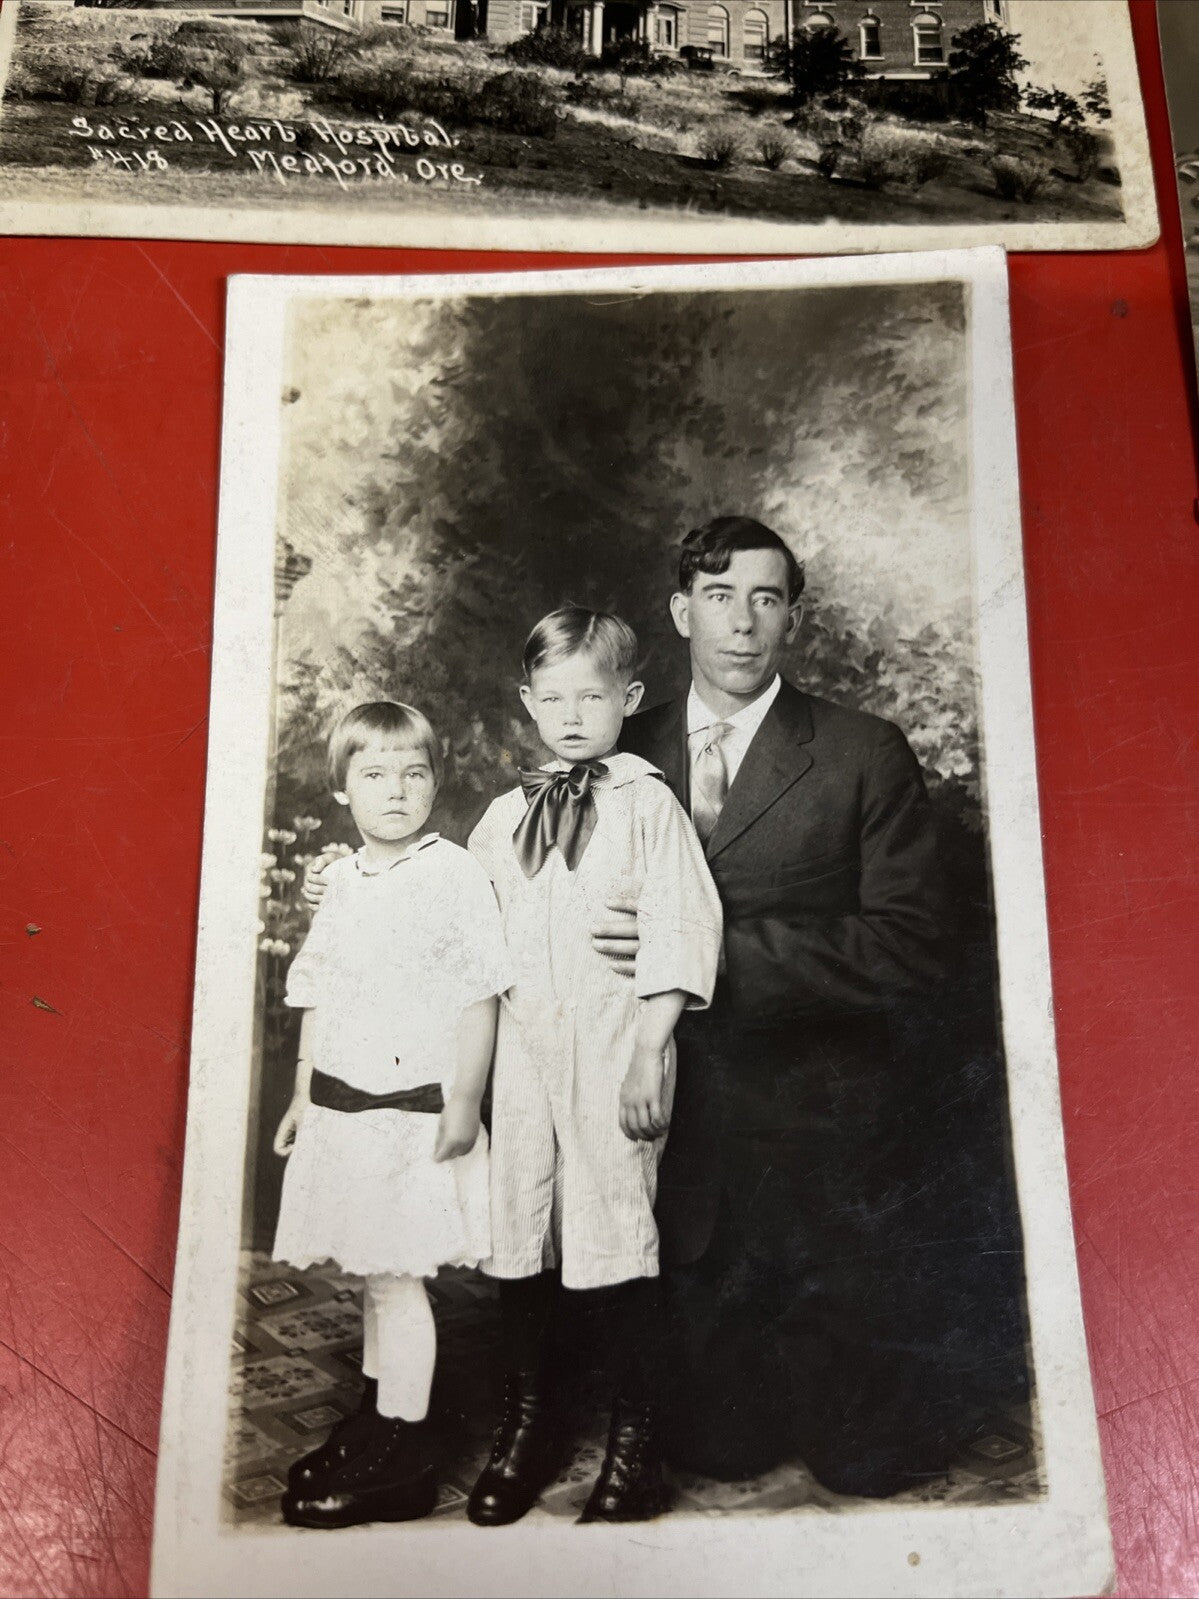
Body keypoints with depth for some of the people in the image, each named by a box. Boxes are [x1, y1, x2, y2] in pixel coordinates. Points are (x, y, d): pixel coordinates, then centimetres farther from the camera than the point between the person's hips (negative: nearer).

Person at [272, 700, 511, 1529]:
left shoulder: (456, 874, -11)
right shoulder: (342, 880, 9)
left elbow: (480, 999, -12)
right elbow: (320, 996, 15)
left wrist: (463, 1105, -13)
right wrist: (303, 1095, 16)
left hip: (417, 1113, -6)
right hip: (343, 1108, 6)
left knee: (396, 1275, 0)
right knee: (374, 1272, 18)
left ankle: (402, 1455, 13)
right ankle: (378, 1415, 34)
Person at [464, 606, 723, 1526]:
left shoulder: (648, 805, -2)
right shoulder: (504, 818, 11)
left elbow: (681, 932, -7)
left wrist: (650, 1054, -12)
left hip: (614, 1052, -4)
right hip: (522, 1048, 4)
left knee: (616, 1235, 0)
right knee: (517, 1233, 10)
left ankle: (634, 1439, 19)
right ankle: (528, 1419, 30)